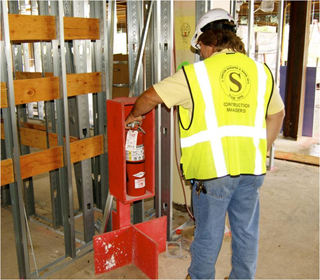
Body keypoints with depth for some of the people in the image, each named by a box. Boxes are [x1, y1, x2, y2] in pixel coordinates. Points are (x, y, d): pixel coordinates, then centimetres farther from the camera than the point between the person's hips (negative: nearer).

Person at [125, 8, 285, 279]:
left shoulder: (196, 73, -7)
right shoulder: (261, 71, 6)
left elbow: (150, 97, -1)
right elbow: (277, 114, 17)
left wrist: (134, 115, 19)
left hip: (213, 168, -4)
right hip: (252, 168, 4)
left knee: (208, 233, 14)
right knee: (246, 231, 18)